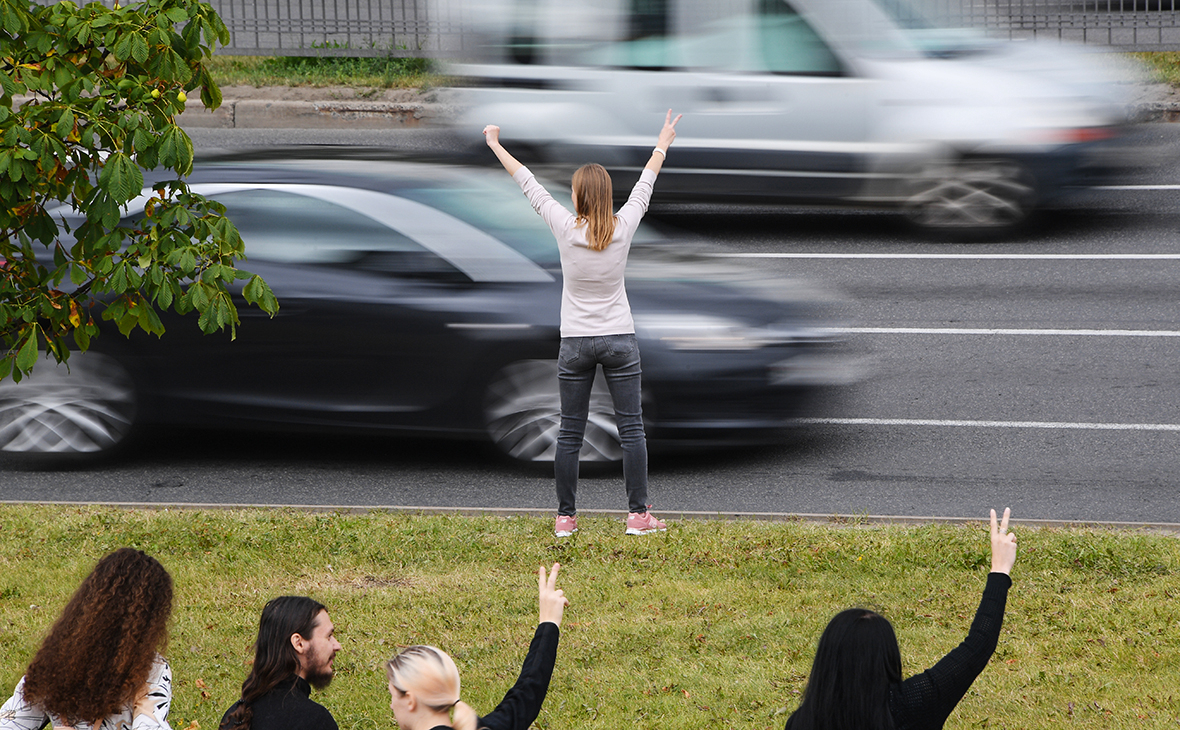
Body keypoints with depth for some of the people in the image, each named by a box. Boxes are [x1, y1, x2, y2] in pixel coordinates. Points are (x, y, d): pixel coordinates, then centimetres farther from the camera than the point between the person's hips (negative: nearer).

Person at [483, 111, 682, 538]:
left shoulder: (566, 229, -10)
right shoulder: (623, 229, -6)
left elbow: (529, 186, 1)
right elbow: (644, 187, 10)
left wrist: (496, 147, 12)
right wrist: (663, 145, 26)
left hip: (576, 343, 0)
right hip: (620, 341, 0)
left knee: (570, 433, 5)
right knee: (631, 428, 3)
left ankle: (565, 517, 7)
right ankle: (638, 514, 1)